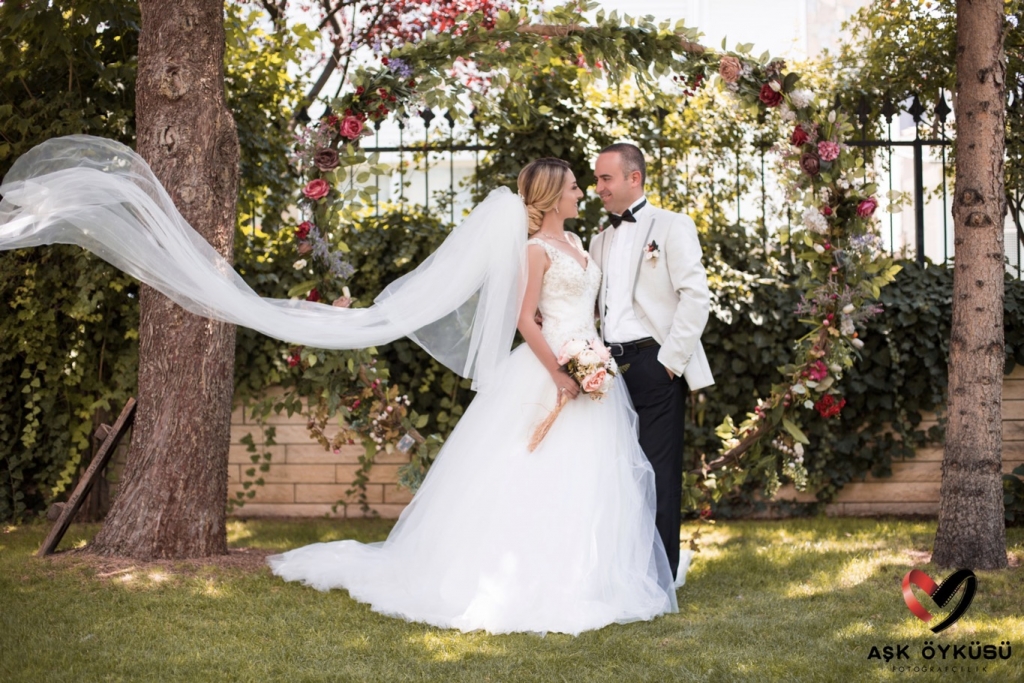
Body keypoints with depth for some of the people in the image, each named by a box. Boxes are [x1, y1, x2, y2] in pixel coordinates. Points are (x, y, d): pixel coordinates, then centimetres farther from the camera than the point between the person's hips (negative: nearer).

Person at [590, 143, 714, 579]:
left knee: (658, 472, -4)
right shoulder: (600, 240, 21)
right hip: (612, 364, 6)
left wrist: (670, 360, -13)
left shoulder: (671, 227, 1)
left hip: (654, 364, -6)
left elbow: (696, 297, -8)